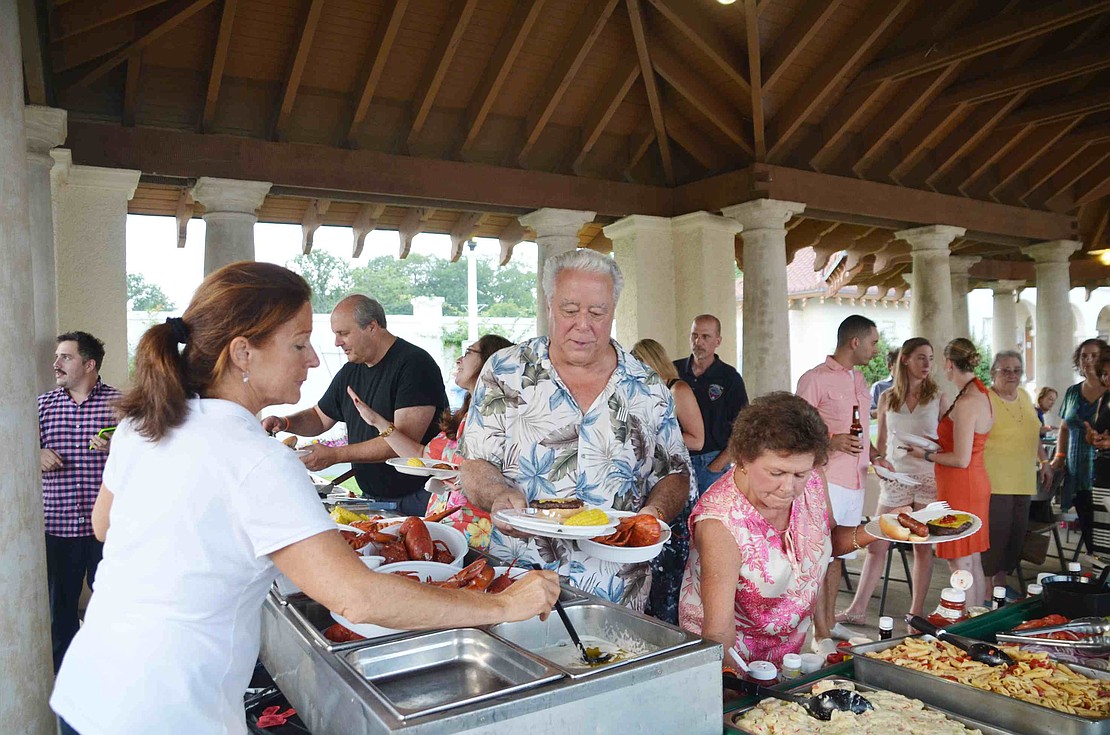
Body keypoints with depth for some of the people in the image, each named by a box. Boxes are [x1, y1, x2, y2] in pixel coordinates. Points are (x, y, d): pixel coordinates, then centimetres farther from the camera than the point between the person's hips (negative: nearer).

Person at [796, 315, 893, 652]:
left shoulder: (859, 379, 18)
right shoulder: (814, 379, -9)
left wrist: (874, 456, 10)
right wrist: (830, 441, -24)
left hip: (855, 481, 8)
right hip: (826, 480, -8)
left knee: (838, 554, 15)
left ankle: (830, 621, 26)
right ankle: (821, 634, 1)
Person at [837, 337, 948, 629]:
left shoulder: (938, 397, 3)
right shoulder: (887, 398, 6)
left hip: (929, 478, -1)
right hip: (895, 478, 1)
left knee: (923, 547, 5)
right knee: (876, 546, 2)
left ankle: (916, 613, 17)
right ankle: (857, 609, 10)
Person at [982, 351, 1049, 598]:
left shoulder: (1024, 397, 12)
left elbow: (1033, 434, 25)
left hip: (1022, 482, 8)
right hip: (994, 483, -8)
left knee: (1017, 535, 12)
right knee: (994, 536, -6)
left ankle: (1000, 581, 28)